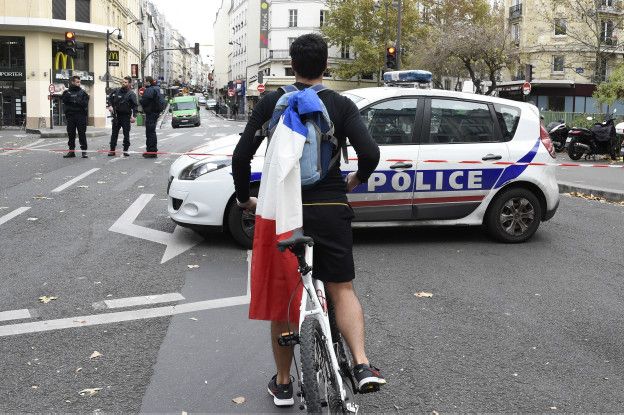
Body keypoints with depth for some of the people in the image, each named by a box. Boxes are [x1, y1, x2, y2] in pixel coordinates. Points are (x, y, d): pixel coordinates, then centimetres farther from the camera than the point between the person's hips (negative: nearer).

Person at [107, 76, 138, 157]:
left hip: (126, 116, -4)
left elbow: (135, 105, -13)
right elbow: (110, 97, 18)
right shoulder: (117, 90, 3)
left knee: (126, 134, 1)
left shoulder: (131, 94, -8)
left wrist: (134, 116, -23)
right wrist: (110, 106, 2)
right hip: (116, 115, 4)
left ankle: (125, 150, 11)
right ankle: (112, 150, 12)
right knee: (114, 133, 7)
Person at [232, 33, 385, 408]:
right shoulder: (342, 105, 0)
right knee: (342, 289, 11)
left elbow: (241, 157, -3)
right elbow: (371, 153, -12)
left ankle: (283, 384, 20)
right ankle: (363, 365, -8)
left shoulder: (272, 103, 1)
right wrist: (357, 179, 9)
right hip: (331, 208, 0)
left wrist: (244, 198, 12)